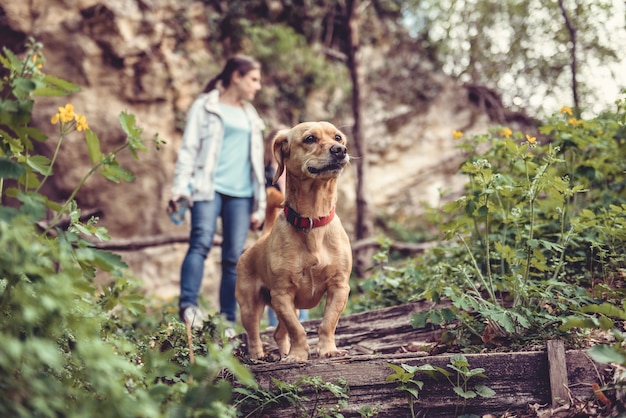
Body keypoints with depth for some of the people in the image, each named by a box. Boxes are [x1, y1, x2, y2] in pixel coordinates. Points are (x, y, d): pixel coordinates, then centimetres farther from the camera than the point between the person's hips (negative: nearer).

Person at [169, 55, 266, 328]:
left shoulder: (251, 117, 24)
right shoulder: (206, 106, 8)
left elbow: (257, 162, 23)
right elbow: (189, 149, 1)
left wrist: (260, 205, 17)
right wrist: (180, 188, -11)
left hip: (241, 194, 5)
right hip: (208, 187, -4)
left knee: (234, 257, -2)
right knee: (202, 241, -25)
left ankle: (228, 320, 1)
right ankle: (188, 304, -30)